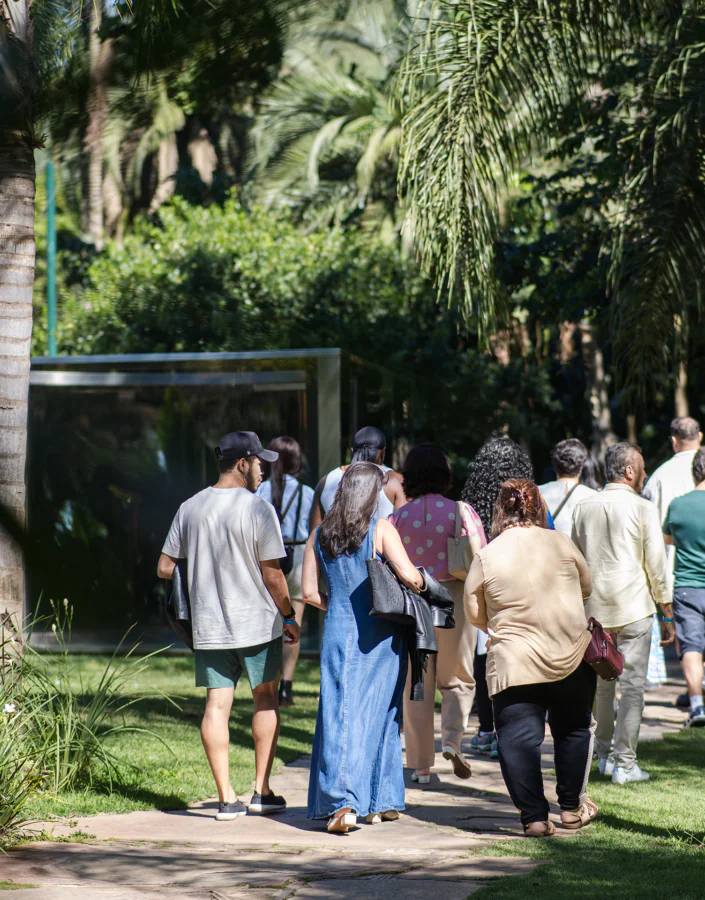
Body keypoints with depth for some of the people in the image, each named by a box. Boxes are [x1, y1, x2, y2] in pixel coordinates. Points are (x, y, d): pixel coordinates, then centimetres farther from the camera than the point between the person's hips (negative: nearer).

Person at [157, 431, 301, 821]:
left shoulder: (189, 508, 3)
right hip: (257, 622, -3)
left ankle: (226, 798, 2)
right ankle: (262, 790, 13)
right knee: (266, 699, 12)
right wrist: (289, 617, 4)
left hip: (208, 626, 3)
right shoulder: (258, 509, -11)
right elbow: (272, 575, -10)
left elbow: (165, 567, 6)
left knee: (217, 705, 4)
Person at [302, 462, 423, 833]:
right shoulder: (381, 530, -6)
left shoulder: (319, 535, 5)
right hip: (380, 635, -2)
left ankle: (342, 803, -11)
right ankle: (381, 802, 15)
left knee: (340, 716, 1)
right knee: (381, 714, 9)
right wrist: (420, 583, 5)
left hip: (338, 633, 2)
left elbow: (310, 593, 6)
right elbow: (409, 576, -16)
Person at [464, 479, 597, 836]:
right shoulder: (559, 542, -2)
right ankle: (571, 807, 25)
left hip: (513, 662, -2)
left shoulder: (486, 557, -6)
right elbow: (586, 588, 12)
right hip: (571, 655, 2)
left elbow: (474, 613, 4)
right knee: (573, 730, 19)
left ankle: (534, 816, -2)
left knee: (519, 739, 3)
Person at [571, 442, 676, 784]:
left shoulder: (583, 508, 6)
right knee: (632, 686, 0)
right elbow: (656, 566, -6)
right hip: (634, 608, -5)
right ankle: (625, 763, 0)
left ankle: (604, 754, 23)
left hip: (595, 609, 5)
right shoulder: (643, 509, -7)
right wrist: (668, 614, 2)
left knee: (601, 684, 17)